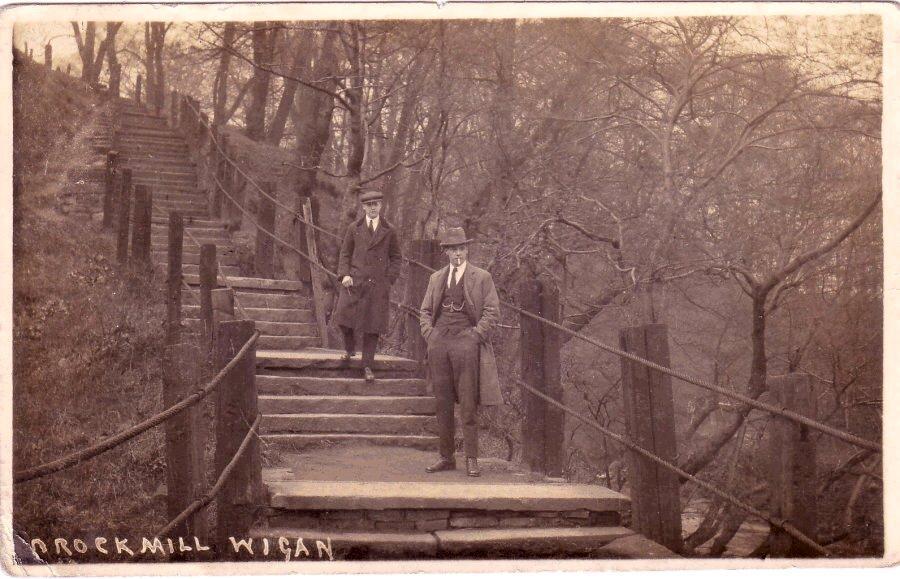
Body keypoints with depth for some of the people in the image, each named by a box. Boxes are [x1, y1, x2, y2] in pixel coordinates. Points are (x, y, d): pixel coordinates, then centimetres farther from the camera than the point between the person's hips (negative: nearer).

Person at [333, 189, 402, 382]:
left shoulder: (389, 231, 7)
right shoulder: (354, 228, 8)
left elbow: (396, 257, 11)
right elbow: (345, 253, 11)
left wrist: (389, 279, 0)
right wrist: (344, 274, -4)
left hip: (378, 285, 0)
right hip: (354, 281, 0)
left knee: (372, 325, -1)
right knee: (344, 318, -10)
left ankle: (367, 366, 8)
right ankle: (350, 348, 19)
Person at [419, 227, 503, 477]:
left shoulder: (481, 278, 4)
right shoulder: (436, 278, 16)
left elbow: (492, 311, 1)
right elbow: (425, 311, 20)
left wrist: (475, 334, -9)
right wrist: (429, 333, 4)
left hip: (466, 340, -4)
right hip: (439, 342, 4)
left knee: (468, 405, -6)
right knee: (443, 403, 5)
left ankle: (471, 459, -3)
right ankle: (446, 457, 11)